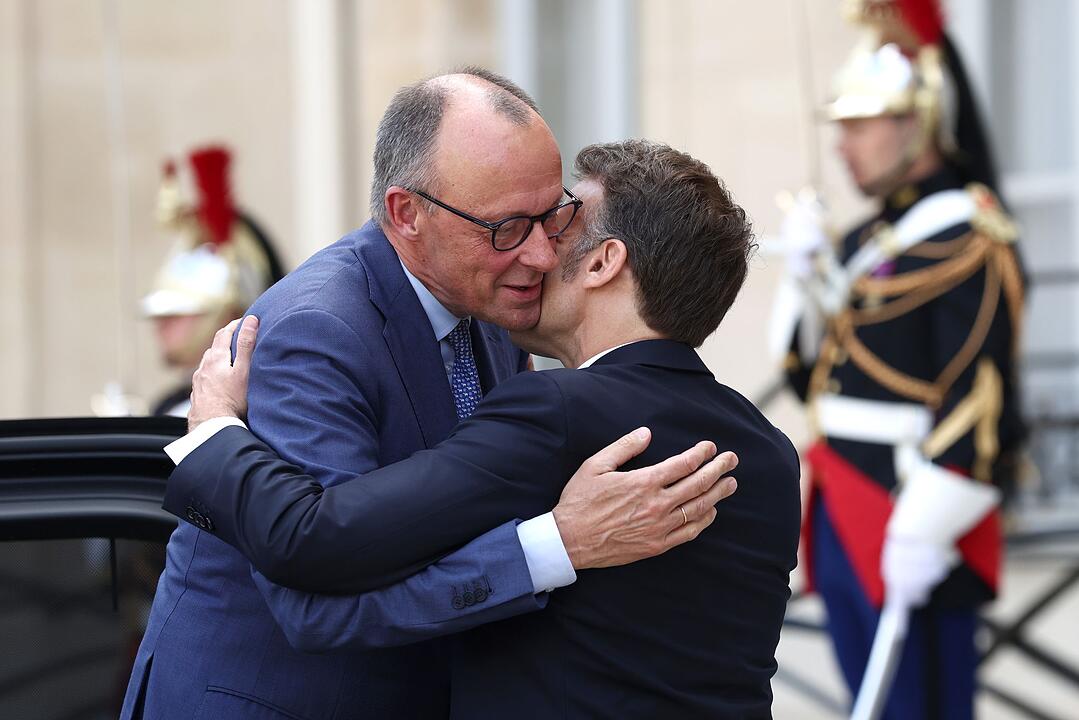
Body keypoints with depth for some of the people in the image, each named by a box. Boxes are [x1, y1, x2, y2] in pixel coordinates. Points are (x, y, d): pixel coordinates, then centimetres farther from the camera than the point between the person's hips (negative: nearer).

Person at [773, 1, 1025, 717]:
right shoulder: (870, 239, 15)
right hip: (846, 523, 9)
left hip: (916, 530, -9)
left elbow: (980, 398, -21)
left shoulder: (965, 235, -13)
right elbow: (822, 375, 18)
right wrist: (815, 276, 3)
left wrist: (922, 532, -23)